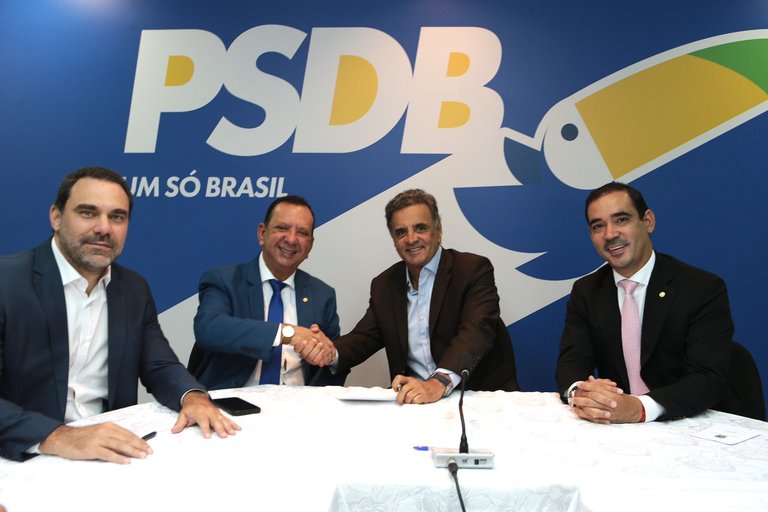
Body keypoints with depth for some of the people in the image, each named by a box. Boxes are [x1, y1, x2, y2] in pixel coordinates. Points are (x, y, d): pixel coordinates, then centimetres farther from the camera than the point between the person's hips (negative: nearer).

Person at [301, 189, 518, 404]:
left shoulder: (474, 270, -6)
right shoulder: (384, 285, 10)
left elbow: (477, 331, -21)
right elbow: (364, 337, 8)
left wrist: (438, 383, -38)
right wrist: (330, 353, -16)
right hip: (410, 398, 3)